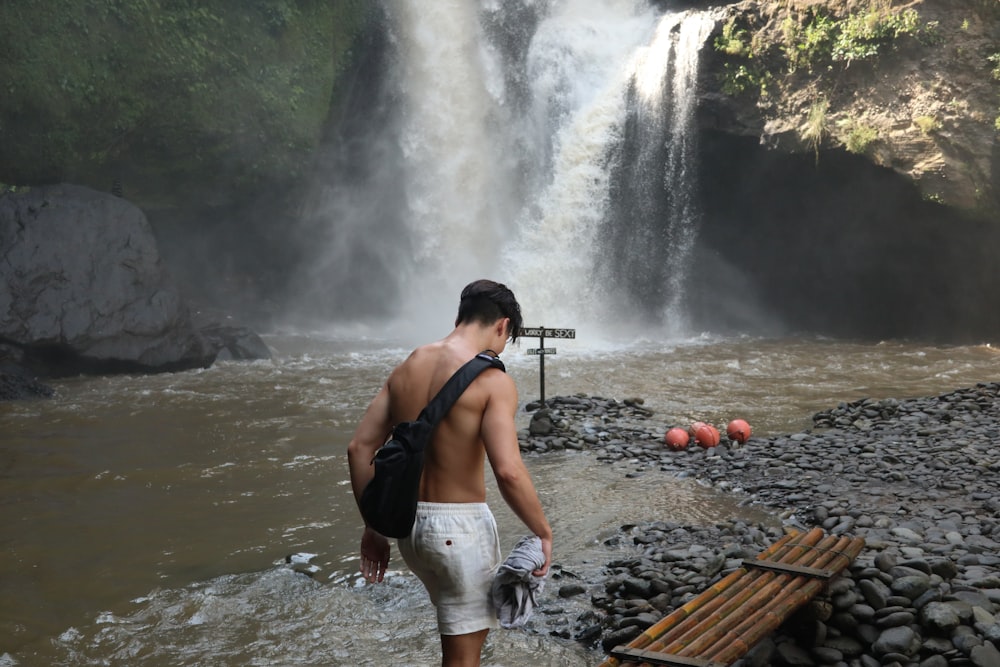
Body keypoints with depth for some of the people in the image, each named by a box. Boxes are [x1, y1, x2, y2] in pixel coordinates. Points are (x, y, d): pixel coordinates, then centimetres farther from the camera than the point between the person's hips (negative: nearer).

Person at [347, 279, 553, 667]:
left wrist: (373, 526, 10)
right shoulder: (491, 380, -16)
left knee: (460, 631, 30)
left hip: (409, 524, 7)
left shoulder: (406, 369, 4)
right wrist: (543, 532, -12)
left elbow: (359, 449, 4)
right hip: (460, 527, -7)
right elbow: (508, 471, -26)